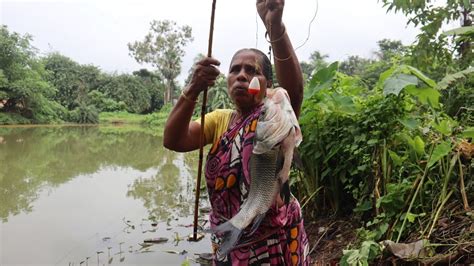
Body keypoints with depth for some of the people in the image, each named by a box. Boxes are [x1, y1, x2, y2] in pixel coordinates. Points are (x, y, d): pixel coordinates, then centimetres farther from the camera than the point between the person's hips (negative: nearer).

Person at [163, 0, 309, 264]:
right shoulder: (219, 119, 0)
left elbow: (294, 89, -34)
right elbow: (173, 141, -14)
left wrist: (275, 26, -47)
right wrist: (193, 89, -29)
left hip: (273, 239, -3)